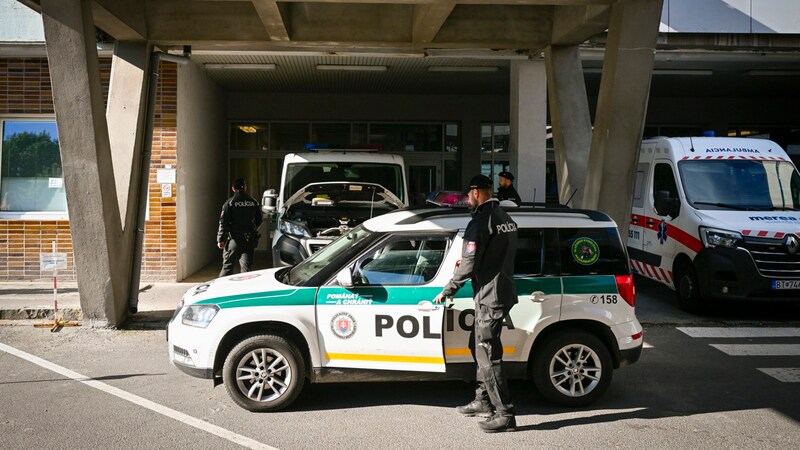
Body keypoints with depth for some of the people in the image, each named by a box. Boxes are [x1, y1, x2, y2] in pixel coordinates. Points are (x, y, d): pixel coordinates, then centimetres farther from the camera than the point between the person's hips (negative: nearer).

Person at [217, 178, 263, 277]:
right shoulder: (253, 202, 5)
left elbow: (223, 222, -9)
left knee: (227, 266, 7)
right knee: (246, 267, 3)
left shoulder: (229, 203, -5)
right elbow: (259, 220, 14)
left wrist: (220, 239, -4)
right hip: (249, 239, 2)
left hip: (234, 239, -2)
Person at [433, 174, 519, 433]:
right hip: (502, 292, 10)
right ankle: (484, 402, 31)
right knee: (479, 346, 21)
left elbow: (469, 265, -17)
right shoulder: (505, 218, 13)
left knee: (488, 355, -5)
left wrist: (447, 291, -5)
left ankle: (505, 415, -2)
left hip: (490, 297, -10)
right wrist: (467, 262, 27)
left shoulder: (480, 223, -17)